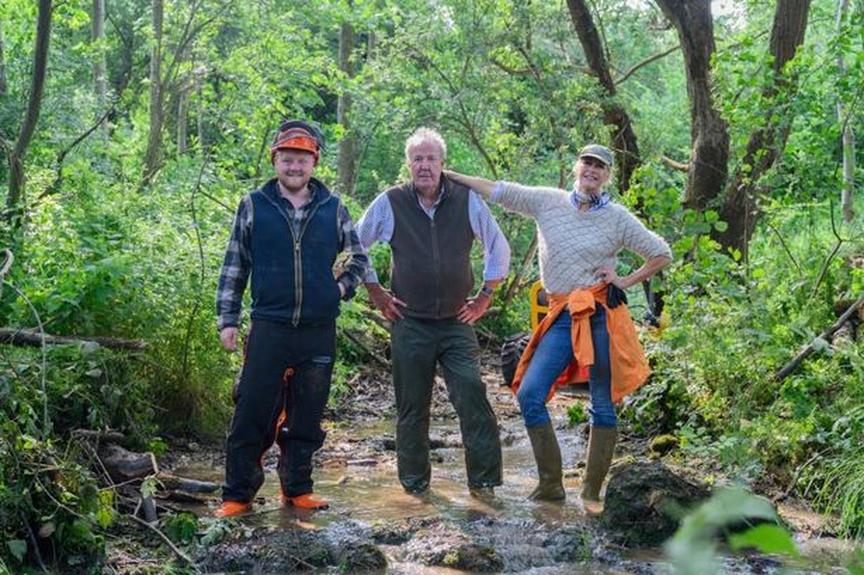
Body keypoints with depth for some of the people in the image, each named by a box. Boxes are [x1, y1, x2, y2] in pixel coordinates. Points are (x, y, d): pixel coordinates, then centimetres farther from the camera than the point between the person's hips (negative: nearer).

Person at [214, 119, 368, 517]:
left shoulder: (333, 208, 6)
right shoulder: (253, 206, 3)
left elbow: (358, 257, 19)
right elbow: (234, 266, 7)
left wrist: (342, 287, 2)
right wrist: (227, 319, 3)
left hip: (319, 331, 2)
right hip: (269, 328, -2)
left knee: (306, 418, 10)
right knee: (251, 415, -2)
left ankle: (297, 488, 24)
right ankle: (237, 495, 8)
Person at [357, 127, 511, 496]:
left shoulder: (466, 200, 0)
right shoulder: (390, 203, -2)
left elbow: (499, 247, 13)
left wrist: (485, 295, 10)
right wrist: (375, 293, 7)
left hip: (457, 322, 0)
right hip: (410, 324, 0)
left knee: (473, 397, -10)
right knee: (412, 407, 8)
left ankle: (483, 480, 0)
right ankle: (415, 482, 22)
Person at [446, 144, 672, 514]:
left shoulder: (618, 218, 4)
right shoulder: (549, 202, 8)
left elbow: (662, 255, 10)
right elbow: (498, 191, 9)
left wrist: (626, 282, 1)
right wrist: (449, 175, 6)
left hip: (601, 314, -2)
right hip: (562, 318, 2)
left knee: (602, 405, 2)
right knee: (529, 394, -10)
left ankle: (592, 493, 15)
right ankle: (550, 485, 2)